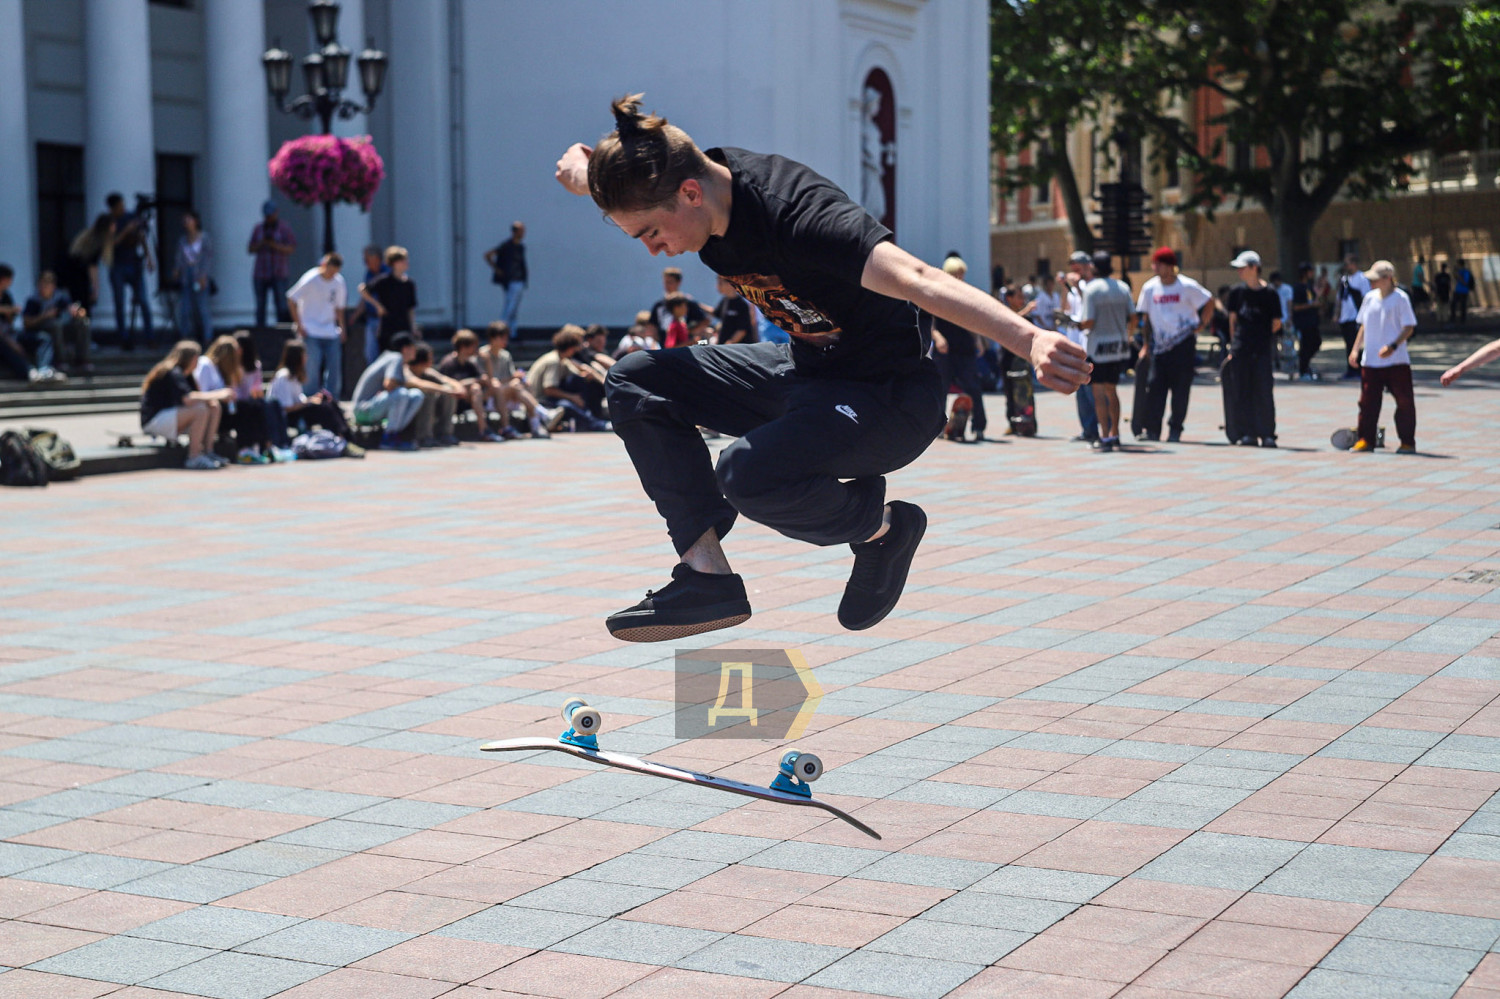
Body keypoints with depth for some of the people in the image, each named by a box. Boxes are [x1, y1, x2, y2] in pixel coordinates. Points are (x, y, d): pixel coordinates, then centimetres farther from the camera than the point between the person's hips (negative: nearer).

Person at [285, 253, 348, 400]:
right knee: (312, 369, -8)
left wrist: (342, 327, 11)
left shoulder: (339, 282, 6)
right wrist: (299, 325, -8)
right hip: (311, 333, -5)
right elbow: (291, 299, -6)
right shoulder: (310, 280, -9)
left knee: (335, 368, 1)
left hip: (331, 333, 5)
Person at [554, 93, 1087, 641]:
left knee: (747, 472, -32)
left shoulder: (793, 212, -32)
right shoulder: (683, 181, -8)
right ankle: (707, 575, -1)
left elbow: (916, 279, -46)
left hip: (893, 399, -9)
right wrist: (581, 169, -9)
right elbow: (576, 164, 15)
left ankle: (881, 524, -2)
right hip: (807, 369, 9)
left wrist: (1029, 339, -59)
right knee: (638, 380, 3)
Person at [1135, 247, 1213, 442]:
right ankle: (1151, 430, 1)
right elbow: (1145, 316, 12)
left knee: (1181, 389, -1)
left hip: (1184, 344, -3)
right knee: (1154, 386, -3)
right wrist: (1145, 344, 9)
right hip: (1159, 344, 3)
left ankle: (1175, 429, 8)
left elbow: (1209, 302, 6)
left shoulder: (1187, 286, -5)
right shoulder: (1149, 288, 5)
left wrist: (1202, 325, 0)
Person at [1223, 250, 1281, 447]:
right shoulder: (1237, 291, 5)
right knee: (1243, 391, 3)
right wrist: (1233, 345, 10)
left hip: (1264, 349, -3)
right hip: (1241, 349, 3)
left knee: (1264, 391, -4)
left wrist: (1262, 336, 4)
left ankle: (1267, 434, 3)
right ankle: (1248, 433, 10)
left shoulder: (1270, 294, -4)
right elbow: (1233, 319, 11)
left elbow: (1276, 323, 3)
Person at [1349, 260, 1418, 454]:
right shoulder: (1370, 298, 9)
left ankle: (1407, 442, 8)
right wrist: (1355, 349, 9)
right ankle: (1366, 439, 11)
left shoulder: (1400, 298, -7)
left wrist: (1393, 346, -22)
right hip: (1370, 361, 5)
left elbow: (1409, 327, -9)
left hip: (1396, 361, -5)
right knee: (1368, 401, 3)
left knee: (1404, 401, 0)